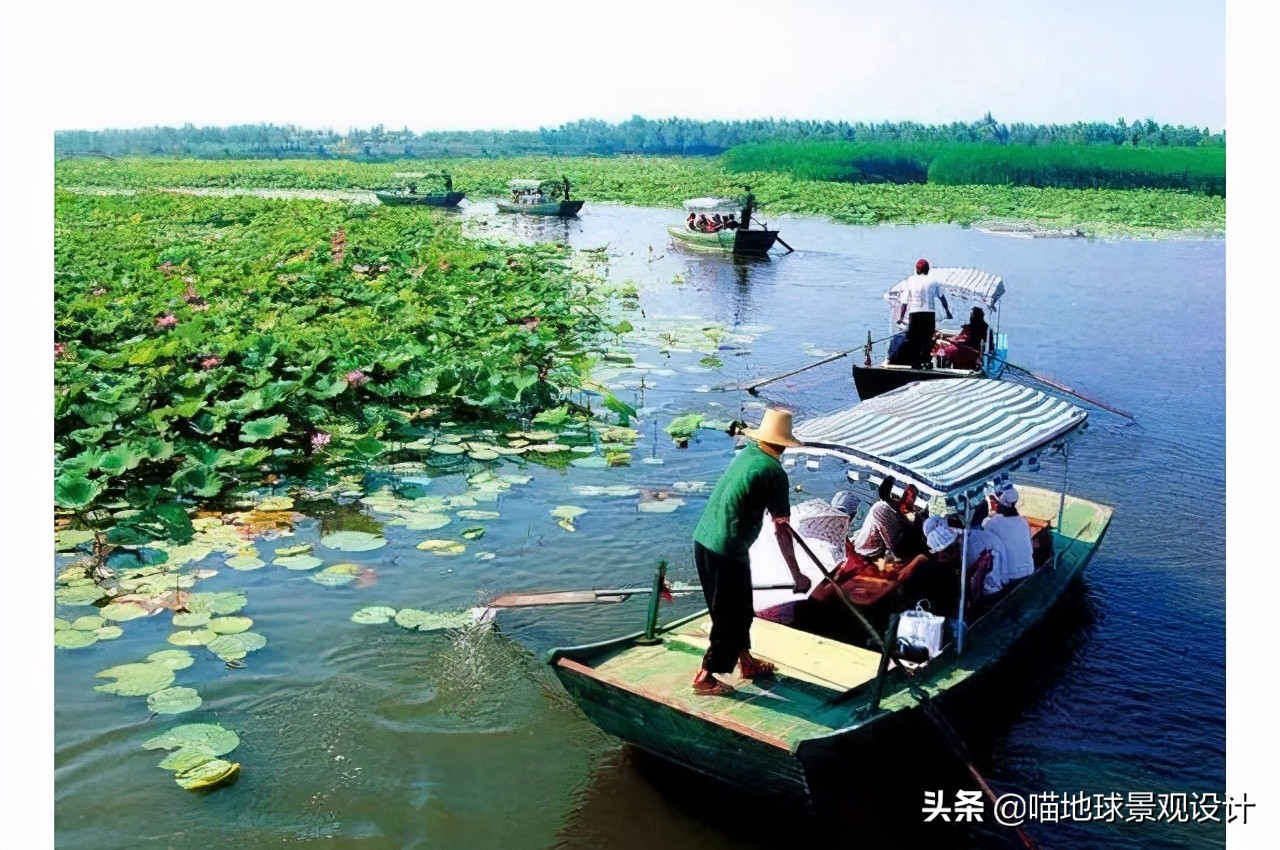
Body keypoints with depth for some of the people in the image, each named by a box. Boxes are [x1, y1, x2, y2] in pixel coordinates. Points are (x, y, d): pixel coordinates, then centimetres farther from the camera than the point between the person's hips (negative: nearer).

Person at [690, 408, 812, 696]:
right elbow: (781, 530, -13)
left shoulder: (747, 454, 9)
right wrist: (797, 576, -7)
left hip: (703, 540, 8)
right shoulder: (774, 473, -14)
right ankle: (705, 678, 15)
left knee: (740, 607, 23)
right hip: (727, 552, -8)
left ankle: (746, 661, 38)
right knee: (729, 615, 7)